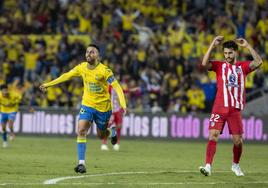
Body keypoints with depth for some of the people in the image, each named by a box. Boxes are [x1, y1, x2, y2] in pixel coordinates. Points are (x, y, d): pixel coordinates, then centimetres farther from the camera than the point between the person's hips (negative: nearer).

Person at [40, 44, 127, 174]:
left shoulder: (104, 71, -20)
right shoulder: (82, 68, -5)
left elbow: (116, 87, -21)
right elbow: (67, 76, 9)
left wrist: (123, 105, -33)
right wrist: (48, 84, 12)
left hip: (103, 107, -3)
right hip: (87, 105, 3)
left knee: (101, 135, 12)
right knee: (81, 131, -16)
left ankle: (112, 131, 50)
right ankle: (81, 163, -14)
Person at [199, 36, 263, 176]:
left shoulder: (243, 66, 8)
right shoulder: (220, 65, 6)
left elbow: (258, 62, -7)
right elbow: (205, 63, -11)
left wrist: (247, 46, -8)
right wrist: (213, 45, -15)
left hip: (235, 109, 1)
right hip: (219, 108, -1)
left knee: (238, 140, 2)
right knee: (213, 136, -14)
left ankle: (235, 165, 26)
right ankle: (208, 166, -18)